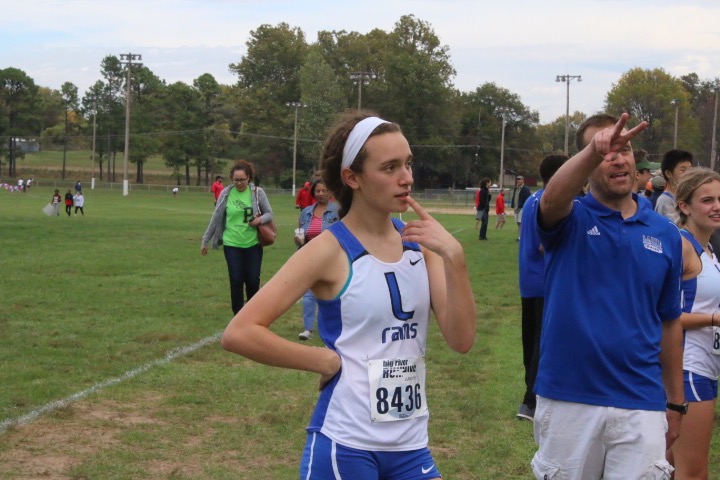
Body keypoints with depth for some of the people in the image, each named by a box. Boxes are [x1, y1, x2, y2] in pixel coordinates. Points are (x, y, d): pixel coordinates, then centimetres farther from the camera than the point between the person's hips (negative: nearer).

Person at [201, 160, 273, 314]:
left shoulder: (257, 192, -5)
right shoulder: (226, 193, -4)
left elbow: (269, 214, 3)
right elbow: (216, 218, 4)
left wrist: (260, 219, -20)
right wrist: (205, 240, 7)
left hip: (253, 244, 0)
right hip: (232, 244, 0)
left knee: (253, 280, 1)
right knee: (236, 281, 0)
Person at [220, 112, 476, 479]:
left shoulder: (420, 244, 3)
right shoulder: (330, 250, -11)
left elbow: (461, 340, -4)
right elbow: (239, 333, -16)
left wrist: (454, 258, -15)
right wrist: (327, 361, -13)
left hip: (410, 445, 5)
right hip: (345, 446, -5)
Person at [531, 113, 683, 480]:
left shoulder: (665, 234, 5)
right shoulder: (569, 220, -3)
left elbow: (669, 323, 12)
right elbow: (551, 200, -29)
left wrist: (675, 401, 13)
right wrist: (594, 151, -48)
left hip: (641, 405, 2)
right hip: (567, 401, -1)